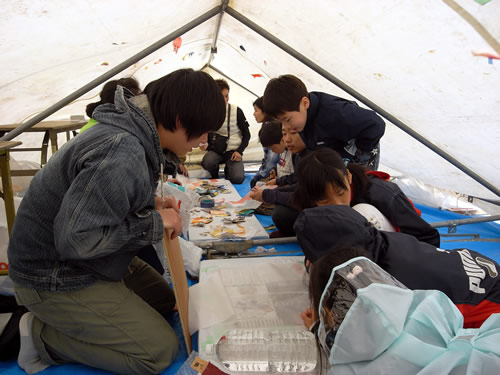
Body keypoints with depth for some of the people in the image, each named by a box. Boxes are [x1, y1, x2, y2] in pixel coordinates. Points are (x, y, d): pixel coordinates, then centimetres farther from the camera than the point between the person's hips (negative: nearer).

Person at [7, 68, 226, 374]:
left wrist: (150, 205, 0)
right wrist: (153, 222, -23)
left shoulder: (132, 132, -1)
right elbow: (73, 239, -32)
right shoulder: (123, 154, -32)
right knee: (160, 350, -8)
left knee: (166, 301, 18)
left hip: (90, 259, 10)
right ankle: (41, 335, 1)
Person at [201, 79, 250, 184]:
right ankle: (214, 177, 3)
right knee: (207, 162, -35)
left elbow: (246, 134, 2)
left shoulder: (236, 111, -5)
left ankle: (228, 169, 14)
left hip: (233, 151, -1)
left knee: (237, 178, -26)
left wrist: (239, 151, -10)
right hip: (215, 150, 1)